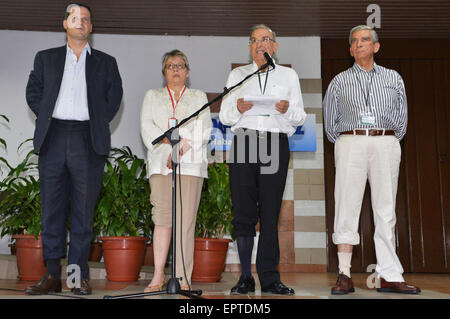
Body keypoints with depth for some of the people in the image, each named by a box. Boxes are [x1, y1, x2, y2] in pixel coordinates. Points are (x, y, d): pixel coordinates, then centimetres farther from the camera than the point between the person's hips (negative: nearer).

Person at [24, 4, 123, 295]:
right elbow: (33, 92, 16)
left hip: (88, 141, -1)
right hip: (53, 138, 2)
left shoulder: (106, 62, 14)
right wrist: (47, 118, 4)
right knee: (52, 208, 1)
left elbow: (114, 97, 11)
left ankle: (80, 275, 5)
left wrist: (97, 123, 3)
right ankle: (52, 274, 8)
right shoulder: (46, 58, 17)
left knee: (84, 210, -1)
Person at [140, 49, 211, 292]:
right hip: (161, 162, 1)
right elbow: (147, 127, 8)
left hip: (191, 163, -1)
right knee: (162, 217, -6)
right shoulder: (152, 96, 23)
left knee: (186, 220, -8)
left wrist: (183, 148, -10)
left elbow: (203, 130, 5)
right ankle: (158, 276, -4)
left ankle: (183, 278, -8)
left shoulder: (199, 97, 20)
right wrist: (169, 142, -9)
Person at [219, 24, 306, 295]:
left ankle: (270, 278, 2)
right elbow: (224, 116, 12)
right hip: (244, 142, 0)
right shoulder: (238, 75, 19)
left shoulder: (289, 75, 18)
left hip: (276, 143, 0)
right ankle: (246, 278, 2)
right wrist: (237, 108, -9)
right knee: (244, 210, -6)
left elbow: (300, 117, 12)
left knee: (271, 212, -3)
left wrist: (287, 109, -9)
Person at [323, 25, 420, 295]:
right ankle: (345, 275, -4)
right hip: (350, 143, -1)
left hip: (386, 144, 1)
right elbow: (330, 121, 15)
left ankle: (390, 277, 3)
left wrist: (389, 143, 11)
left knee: (386, 210, 0)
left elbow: (401, 118, 17)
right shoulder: (340, 81, 14)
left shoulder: (393, 78, 18)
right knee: (347, 206, -7)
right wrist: (344, 144, 10)